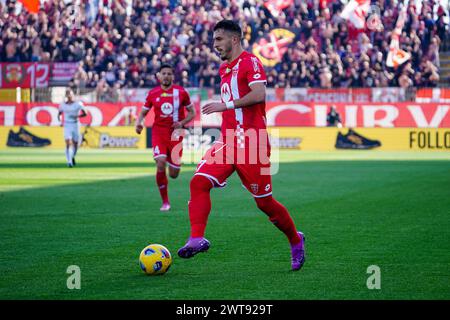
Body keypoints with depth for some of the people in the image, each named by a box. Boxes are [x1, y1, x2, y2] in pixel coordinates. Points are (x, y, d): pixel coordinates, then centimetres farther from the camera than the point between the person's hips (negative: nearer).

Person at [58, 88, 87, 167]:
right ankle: (69, 162, -16)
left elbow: (85, 113, -3)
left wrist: (77, 116, -19)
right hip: (67, 126, 0)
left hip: (76, 126, 1)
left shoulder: (78, 104, -3)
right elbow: (59, 114, 15)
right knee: (68, 144, -16)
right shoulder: (62, 105, 3)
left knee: (75, 144, 11)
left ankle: (72, 157, 42)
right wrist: (60, 120, -7)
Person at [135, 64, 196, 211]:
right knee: (160, 164, -21)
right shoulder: (152, 94, 3)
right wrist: (139, 123, -9)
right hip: (158, 133, 0)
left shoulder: (181, 92, -1)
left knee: (173, 174, -1)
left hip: (175, 134, 0)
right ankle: (165, 201, -5)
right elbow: (143, 112, 13)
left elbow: (192, 112, 7)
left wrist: (182, 122, -11)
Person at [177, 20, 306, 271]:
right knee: (199, 182, -14)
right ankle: (197, 239, -19)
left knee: (265, 201, 1)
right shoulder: (224, 69, 18)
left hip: (252, 143, -8)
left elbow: (259, 94, -25)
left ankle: (296, 241, 23)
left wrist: (225, 105, -24)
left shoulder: (250, 62, -9)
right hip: (228, 142, 8)